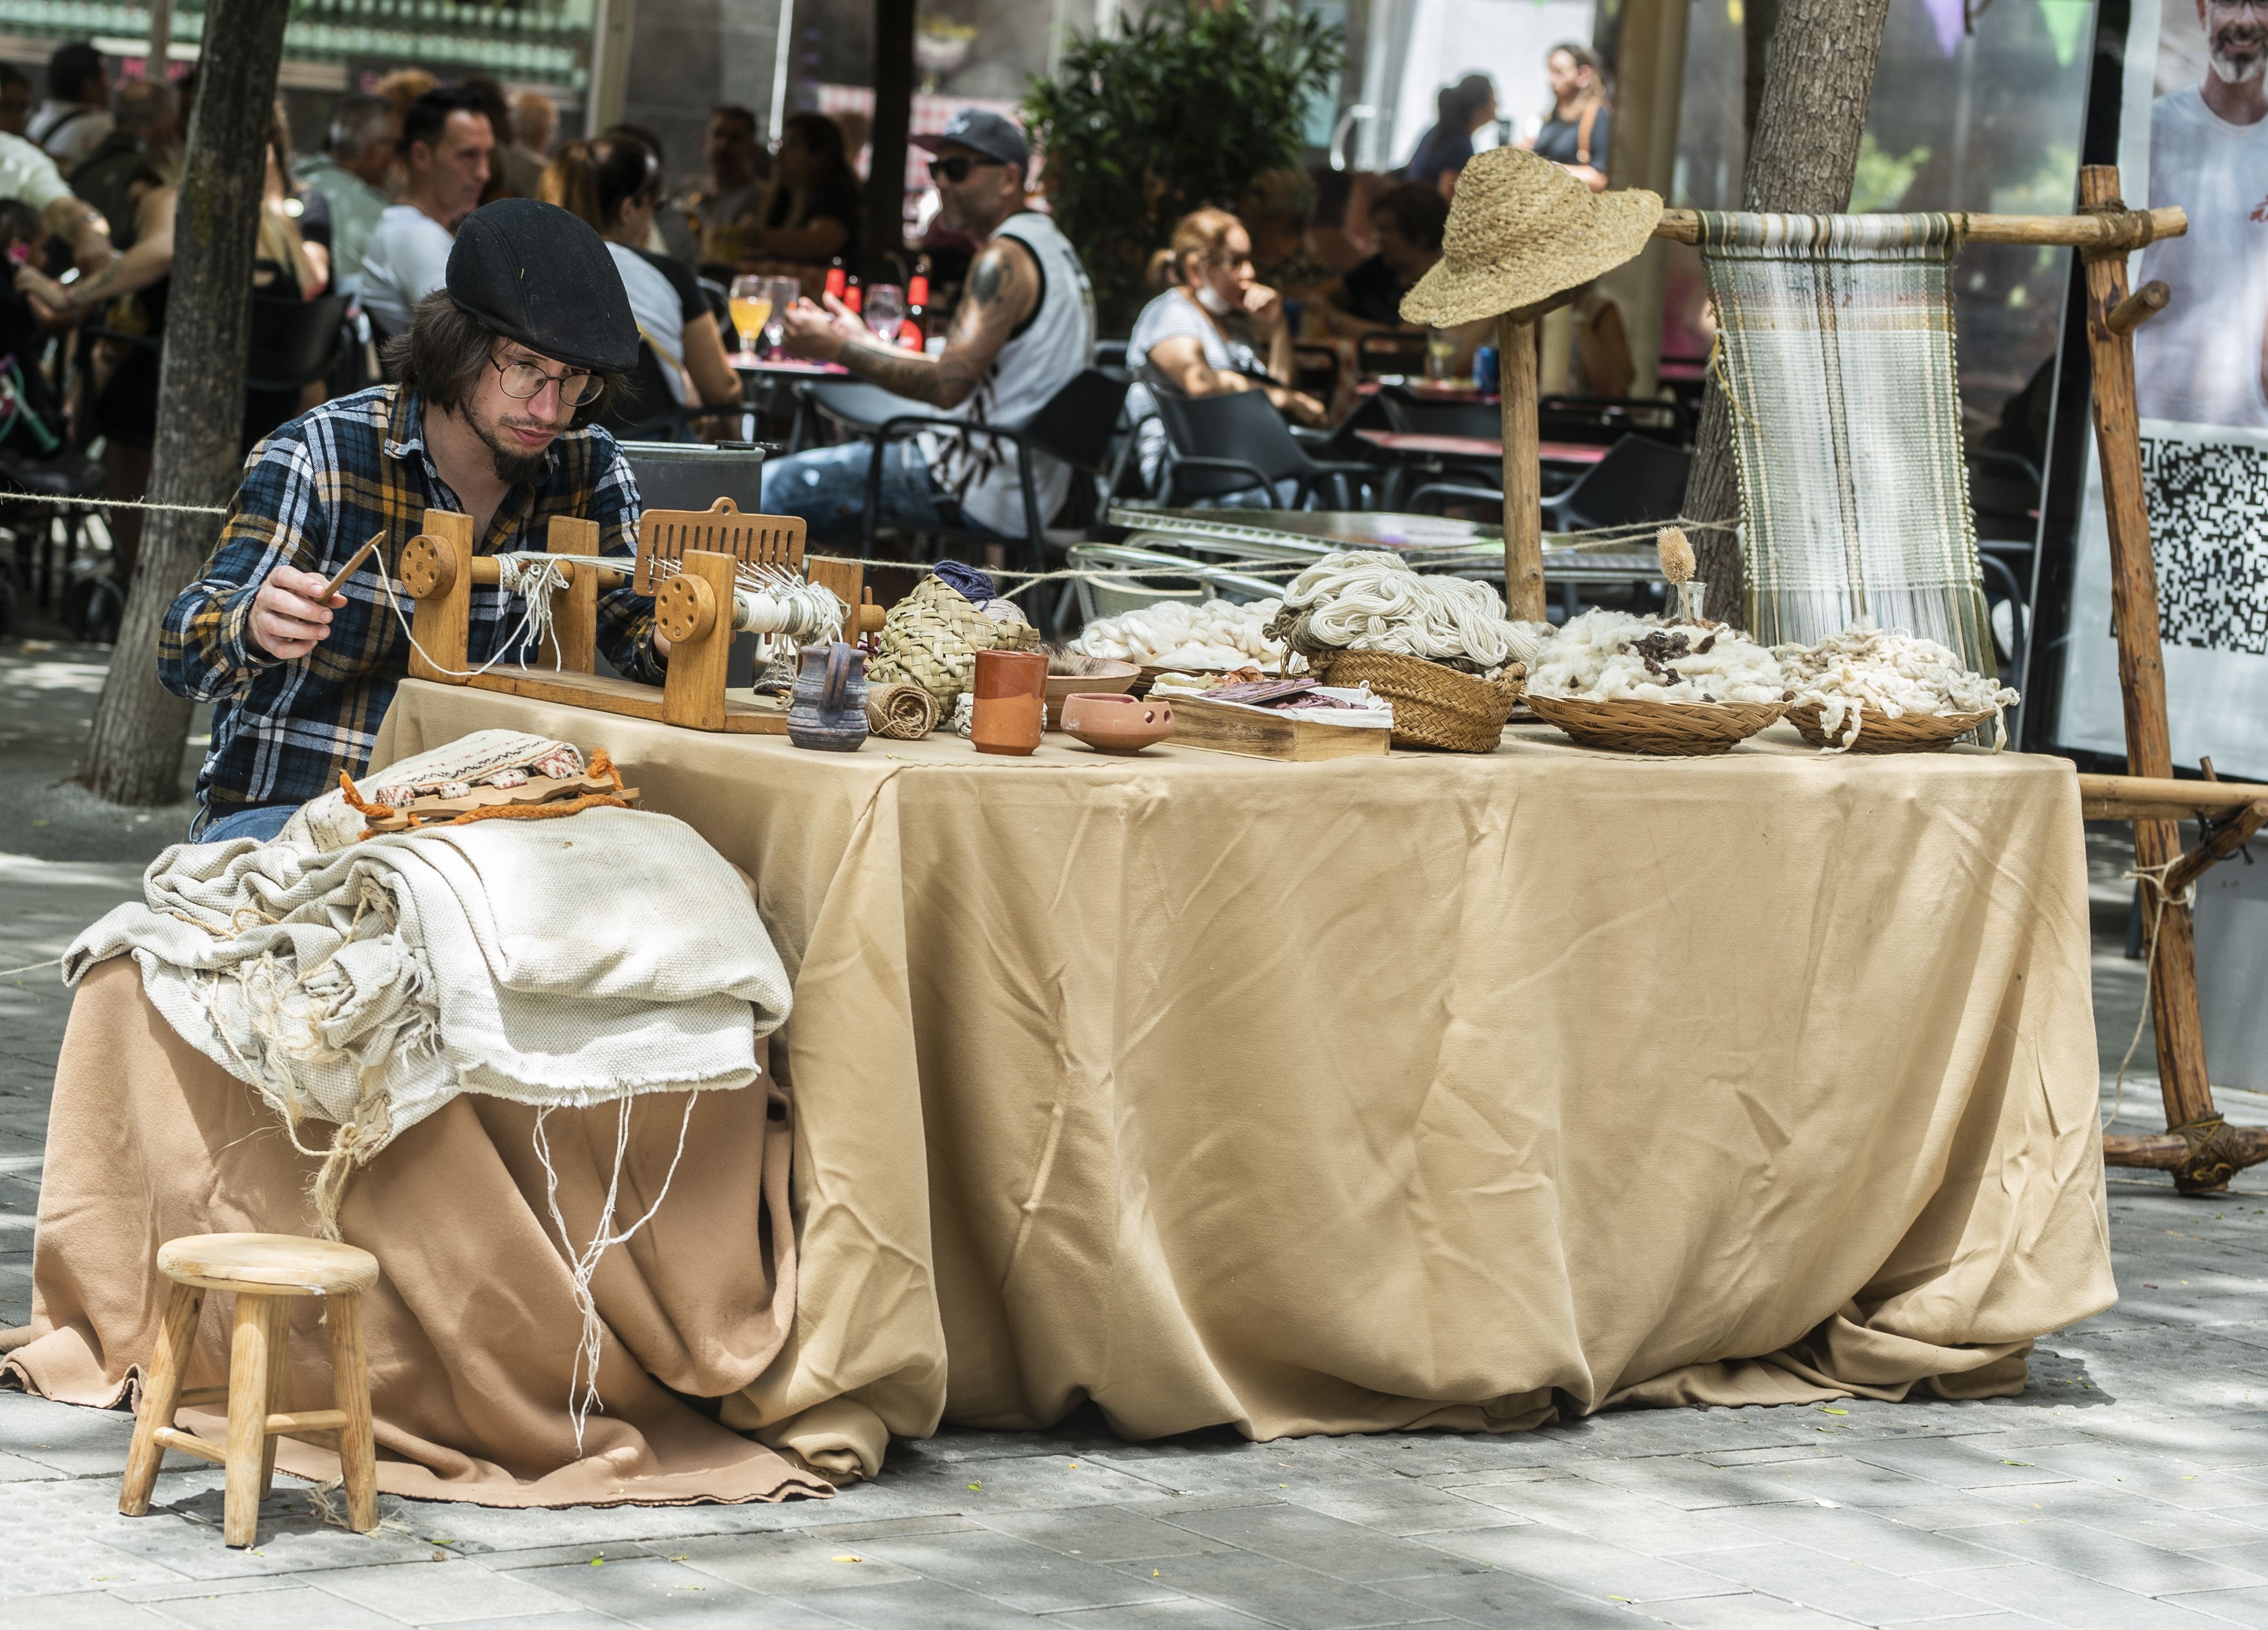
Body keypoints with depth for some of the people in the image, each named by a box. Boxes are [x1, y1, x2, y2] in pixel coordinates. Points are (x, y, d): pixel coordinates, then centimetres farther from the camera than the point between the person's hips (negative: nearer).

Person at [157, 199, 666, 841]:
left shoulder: (588, 470, 2)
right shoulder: (318, 456, -11)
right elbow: (184, 654, -16)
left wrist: (670, 635, -30)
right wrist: (257, 629, -41)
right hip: (288, 807, -4)